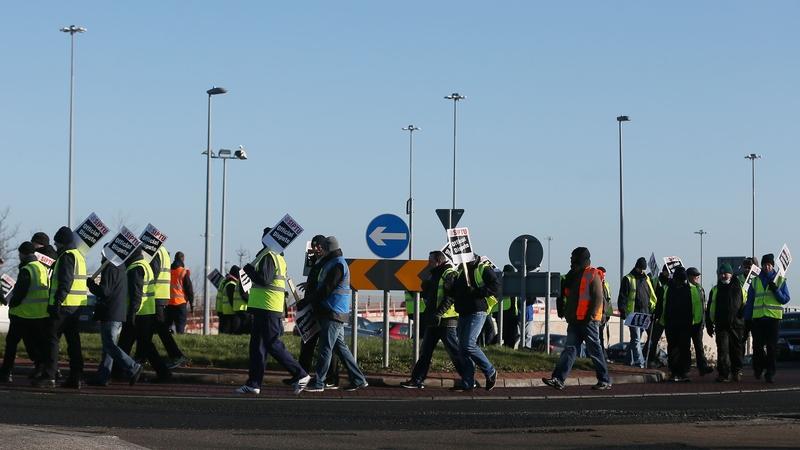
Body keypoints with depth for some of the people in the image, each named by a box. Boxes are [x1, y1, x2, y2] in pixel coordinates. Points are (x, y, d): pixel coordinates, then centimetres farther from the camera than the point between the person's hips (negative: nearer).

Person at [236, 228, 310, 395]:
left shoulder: (268, 256, -12)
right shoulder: (278, 258, 19)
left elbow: (263, 279, -22)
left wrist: (248, 269, -9)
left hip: (267, 310, -10)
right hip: (264, 310, 10)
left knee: (273, 345, -8)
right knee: (257, 346, 9)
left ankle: (300, 375, -6)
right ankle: (253, 384, 9)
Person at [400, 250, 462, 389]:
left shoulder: (449, 275, -10)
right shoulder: (434, 276, 20)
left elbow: (450, 298, -20)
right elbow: (428, 296, 24)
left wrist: (439, 313, -27)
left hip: (446, 321, -10)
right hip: (433, 322, 10)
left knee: (454, 352, -5)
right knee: (425, 351, 9)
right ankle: (417, 380, 12)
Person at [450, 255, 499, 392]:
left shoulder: (483, 269, -4)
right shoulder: (461, 271, 21)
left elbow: (496, 287, -15)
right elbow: (454, 292, 25)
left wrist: (476, 291, -21)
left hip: (477, 313, -8)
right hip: (463, 314, 8)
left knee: (469, 344, -19)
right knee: (462, 350, 4)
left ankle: (490, 372, -3)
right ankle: (467, 383, 7)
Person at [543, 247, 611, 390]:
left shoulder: (592, 275, -8)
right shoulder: (574, 275, 16)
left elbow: (598, 298, -14)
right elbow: (567, 292, 21)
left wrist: (590, 316, -19)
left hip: (588, 321, -8)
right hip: (575, 320, 8)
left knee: (594, 350, -1)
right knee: (570, 349, 2)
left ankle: (605, 381, 7)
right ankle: (558, 379, -4)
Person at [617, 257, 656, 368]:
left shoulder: (646, 279, 17)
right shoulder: (628, 279, -2)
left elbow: (652, 296, 23)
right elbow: (622, 297, -5)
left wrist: (654, 309, 13)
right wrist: (623, 312, -13)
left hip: (644, 314, 6)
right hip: (633, 314, -6)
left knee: (636, 339, 11)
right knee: (636, 339, -11)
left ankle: (629, 361, 19)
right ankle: (640, 362, -16)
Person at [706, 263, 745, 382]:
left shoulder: (739, 289, 7)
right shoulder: (715, 290, 11)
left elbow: (746, 307, 8)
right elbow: (710, 309, 13)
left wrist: (746, 324, 3)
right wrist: (709, 325, 7)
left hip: (736, 325, 0)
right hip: (721, 326, 0)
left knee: (736, 349, 8)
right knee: (723, 348, -10)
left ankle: (737, 372, 23)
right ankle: (724, 373, -14)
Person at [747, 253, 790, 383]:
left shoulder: (780, 280, 7)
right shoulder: (755, 281, 11)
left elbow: (785, 299, 2)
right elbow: (750, 301, 12)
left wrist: (775, 290, -14)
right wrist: (747, 319, 6)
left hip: (773, 318, -2)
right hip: (758, 318, 2)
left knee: (772, 347, -1)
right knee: (757, 346, 2)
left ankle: (770, 373, 3)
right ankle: (759, 367, 24)